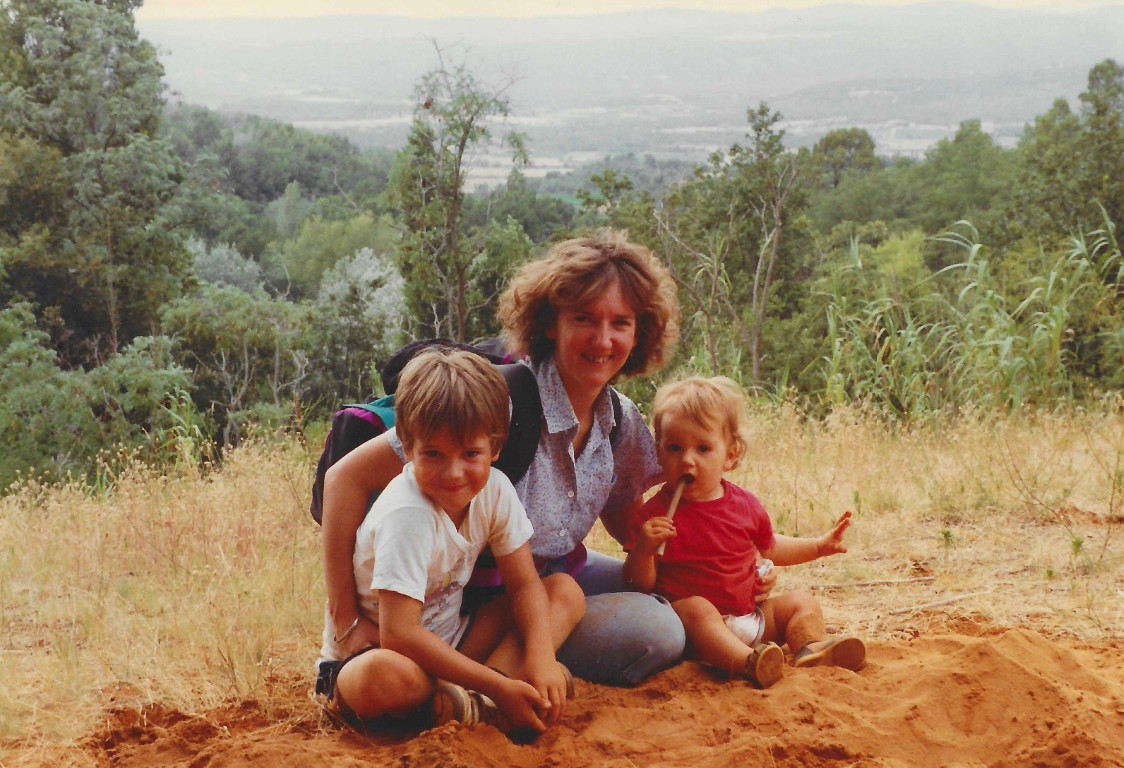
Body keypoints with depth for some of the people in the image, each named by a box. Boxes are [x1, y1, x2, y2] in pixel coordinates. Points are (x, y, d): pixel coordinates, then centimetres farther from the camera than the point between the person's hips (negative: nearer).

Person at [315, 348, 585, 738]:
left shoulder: (494, 490, -7)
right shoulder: (406, 516, -28)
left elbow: (525, 585, -1)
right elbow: (398, 634, -33)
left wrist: (540, 657, -21)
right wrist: (499, 687, -34)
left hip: (445, 638, 8)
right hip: (371, 648, -8)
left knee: (565, 591, -4)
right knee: (387, 676, -43)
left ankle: (480, 703, -23)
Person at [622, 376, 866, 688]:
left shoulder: (745, 504, 7)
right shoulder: (655, 514, -7)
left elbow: (769, 547, 28)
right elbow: (641, 585, -9)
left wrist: (819, 545, 21)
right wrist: (643, 551, -28)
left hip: (751, 617, 6)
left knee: (801, 602, -1)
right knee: (695, 608, -34)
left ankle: (811, 647, -31)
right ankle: (746, 662, -57)